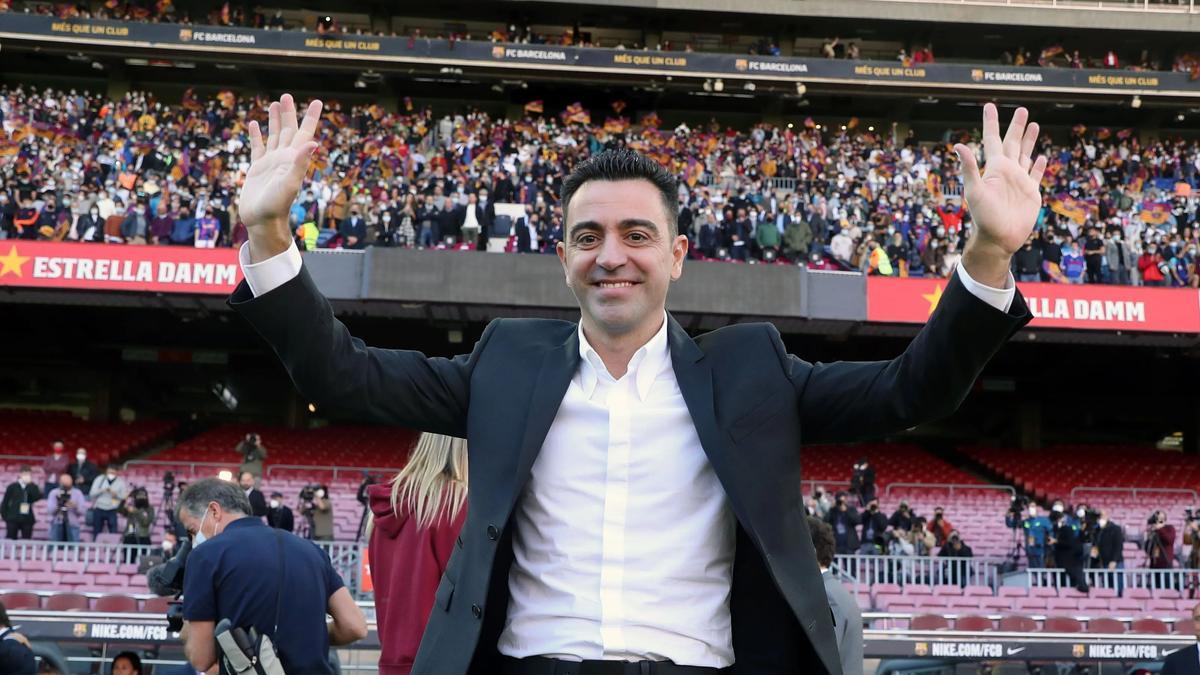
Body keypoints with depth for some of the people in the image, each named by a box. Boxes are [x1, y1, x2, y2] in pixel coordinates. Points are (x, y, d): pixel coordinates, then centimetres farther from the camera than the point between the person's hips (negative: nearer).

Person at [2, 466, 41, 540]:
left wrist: (30, 484, -14)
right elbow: (5, 502, 5)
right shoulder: (12, 487, 2)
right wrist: (5, 516, 0)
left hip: (27, 519, 1)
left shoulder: (32, 487, 6)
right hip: (13, 519, -1)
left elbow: (38, 497, -14)